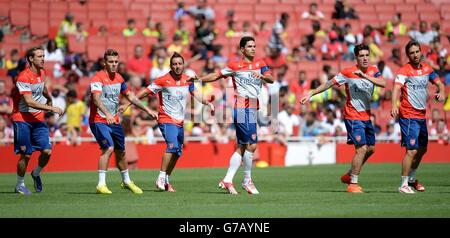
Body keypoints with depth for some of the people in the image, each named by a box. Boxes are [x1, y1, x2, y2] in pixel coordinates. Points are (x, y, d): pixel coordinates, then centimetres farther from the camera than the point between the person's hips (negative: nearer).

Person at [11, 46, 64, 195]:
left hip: (38, 120, 6)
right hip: (22, 119, -6)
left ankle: (36, 174, 21)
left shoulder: (41, 73, 8)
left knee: (47, 151, -7)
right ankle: (20, 185, 14)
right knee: (26, 155, -5)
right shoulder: (24, 77, -17)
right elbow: (29, 102, -25)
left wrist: (49, 99, 46)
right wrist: (51, 109, -26)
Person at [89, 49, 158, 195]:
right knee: (108, 148, -24)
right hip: (99, 121, -7)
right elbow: (96, 99, -32)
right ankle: (101, 184, -22)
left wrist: (147, 110, 18)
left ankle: (126, 182, 36)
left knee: (121, 152, 16)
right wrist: (107, 114, -48)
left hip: (114, 121, 7)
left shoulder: (119, 78, 8)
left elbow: (130, 96, 21)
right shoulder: (98, 78, -15)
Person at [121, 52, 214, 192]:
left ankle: (166, 181, 22)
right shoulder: (163, 81, -9)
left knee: (177, 153, 9)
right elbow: (145, 92, -5)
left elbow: (195, 94, 15)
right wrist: (128, 104, -5)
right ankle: (161, 178, -23)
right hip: (166, 119, -6)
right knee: (172, 146, -26)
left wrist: (207, 102, -3)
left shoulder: (188, 80, 6)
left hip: (180, 122, 6)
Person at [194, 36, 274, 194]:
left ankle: (227, 180, 11)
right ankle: (247, 180, -1)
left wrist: (262, 76, -21)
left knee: (242, 147, 7)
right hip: (242, 107, -6)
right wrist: (197, 80, 2)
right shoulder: (235, 66, 1)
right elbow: (216, 76, 9)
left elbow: (271, 79, 0)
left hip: (252, 108, 6)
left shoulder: (260, 64, 13)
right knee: (251, 144, -12)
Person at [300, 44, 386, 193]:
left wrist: (365, 75, -27)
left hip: (366, 116, 7)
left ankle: (349, 175, 30)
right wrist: (311, 94, -11)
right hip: (353, 116, -7)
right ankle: (353, 184, -7)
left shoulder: (373, 71, 3)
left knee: (371, 148, 14)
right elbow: (329, 83, -7)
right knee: (362, 148, -15)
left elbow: (383, 84, -15)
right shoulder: (348, 73, -11)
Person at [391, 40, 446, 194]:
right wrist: (394, 106, -42)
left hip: (422, 116, 8)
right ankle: (403, 185, -6)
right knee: (412, 150, -13)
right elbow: (397, 88, -25)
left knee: (422, 149, 17)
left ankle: (412, 179, 35)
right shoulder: (404, 71, -12)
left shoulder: (427, 68, 9)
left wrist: (441, 92, -9)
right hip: (408, 116, -8)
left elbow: (439, 83, 15)